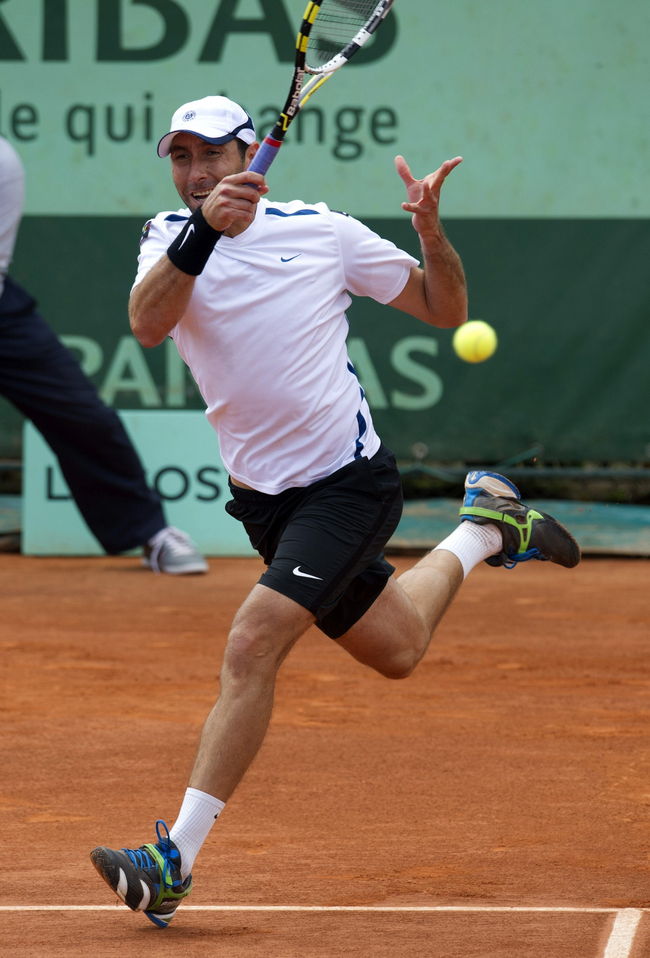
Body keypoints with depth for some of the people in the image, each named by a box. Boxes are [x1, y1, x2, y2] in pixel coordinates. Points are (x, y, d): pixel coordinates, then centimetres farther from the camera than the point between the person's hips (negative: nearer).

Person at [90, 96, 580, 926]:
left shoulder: (323, 232, -6)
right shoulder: (169, 241, 0)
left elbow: (446, 311, 4)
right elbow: (147, 325, -23)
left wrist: (430, 231, -16)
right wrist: (204, 229, -38)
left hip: (347, 480, -5)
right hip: (266, 497, 5)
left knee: (253, 644, -21)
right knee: (393, 650, 19)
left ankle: (177, 859, -21)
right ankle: (483, 530, 47)